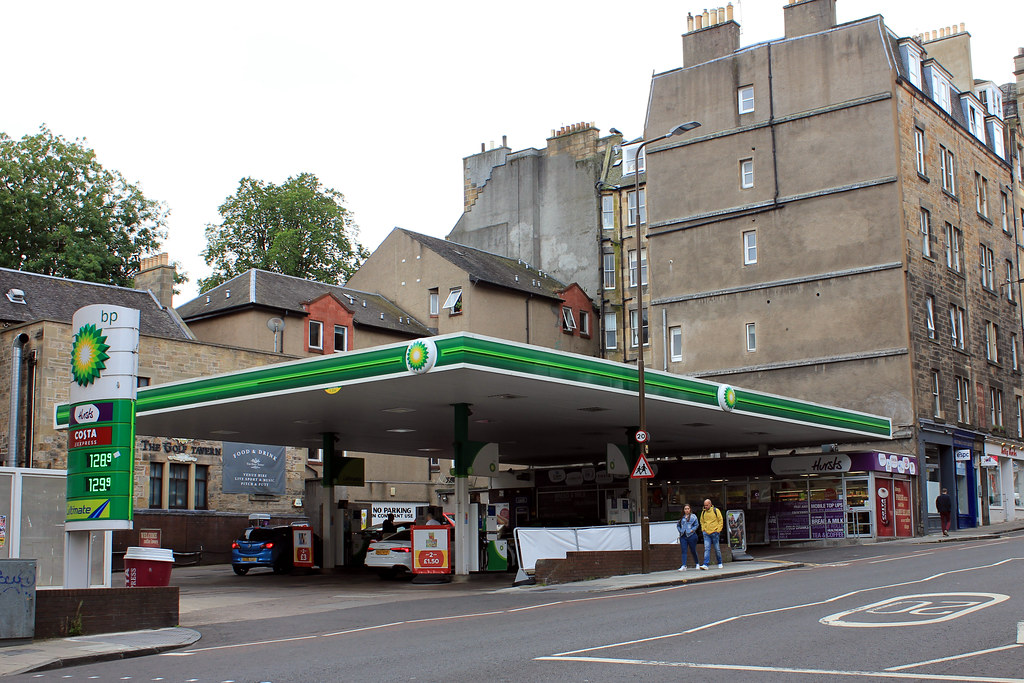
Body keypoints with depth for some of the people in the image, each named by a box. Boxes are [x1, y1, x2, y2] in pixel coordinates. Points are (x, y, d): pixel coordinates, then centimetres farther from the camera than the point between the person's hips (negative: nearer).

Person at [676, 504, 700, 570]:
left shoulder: (693, 516, 4)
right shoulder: (681, 517, 13)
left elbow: (696, 524, -1)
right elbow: (678, 525, 20)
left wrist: (692, 530, -12)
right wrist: (680, 530, 4)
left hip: (691, 535, -3)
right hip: (683, 536, 3)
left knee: (693, 550, 7)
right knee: (684, 551, -7)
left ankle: (697, 563, 27)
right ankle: (683, 566, -13)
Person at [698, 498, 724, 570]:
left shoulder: (716, 511, -3)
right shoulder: (703, 512, 9)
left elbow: (721, 521, 0)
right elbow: (702, 521, 22)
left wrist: (718, 530, -6)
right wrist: (703, 529, 8)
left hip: (714, 532, -3)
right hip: (706, 533, 3)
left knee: (717, 549, 7)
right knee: (707, 549, -7)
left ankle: (720, 563, 23)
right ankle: (705, 565, -14)